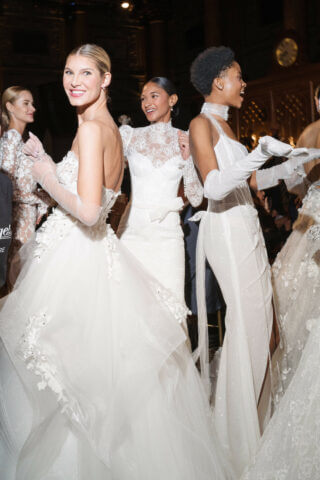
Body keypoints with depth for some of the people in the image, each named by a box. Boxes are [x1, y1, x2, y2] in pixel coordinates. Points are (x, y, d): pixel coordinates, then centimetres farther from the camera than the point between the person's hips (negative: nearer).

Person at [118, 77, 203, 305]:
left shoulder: (185, 141, 6)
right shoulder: (129, 135, 6)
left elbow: (196, 199, 4)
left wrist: (187, 158, -4)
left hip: (168, 232, 0)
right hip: (133, 228, 0)